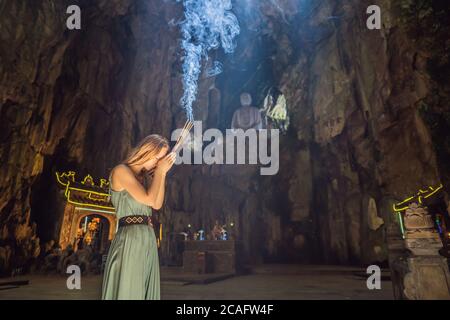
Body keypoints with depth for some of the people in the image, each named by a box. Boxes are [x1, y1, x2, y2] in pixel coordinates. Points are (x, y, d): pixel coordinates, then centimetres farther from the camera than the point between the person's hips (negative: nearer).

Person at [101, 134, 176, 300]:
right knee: (128, 289, 2)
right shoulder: (121, 170, -7)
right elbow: (149, 199, -16)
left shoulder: (145, 176, 16)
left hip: (148, 238, 8)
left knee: (145, 289, 13)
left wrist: (163, 173, 4)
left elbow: (157, 204, 5)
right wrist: (159, 171, -5)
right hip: (130, 238, -8)